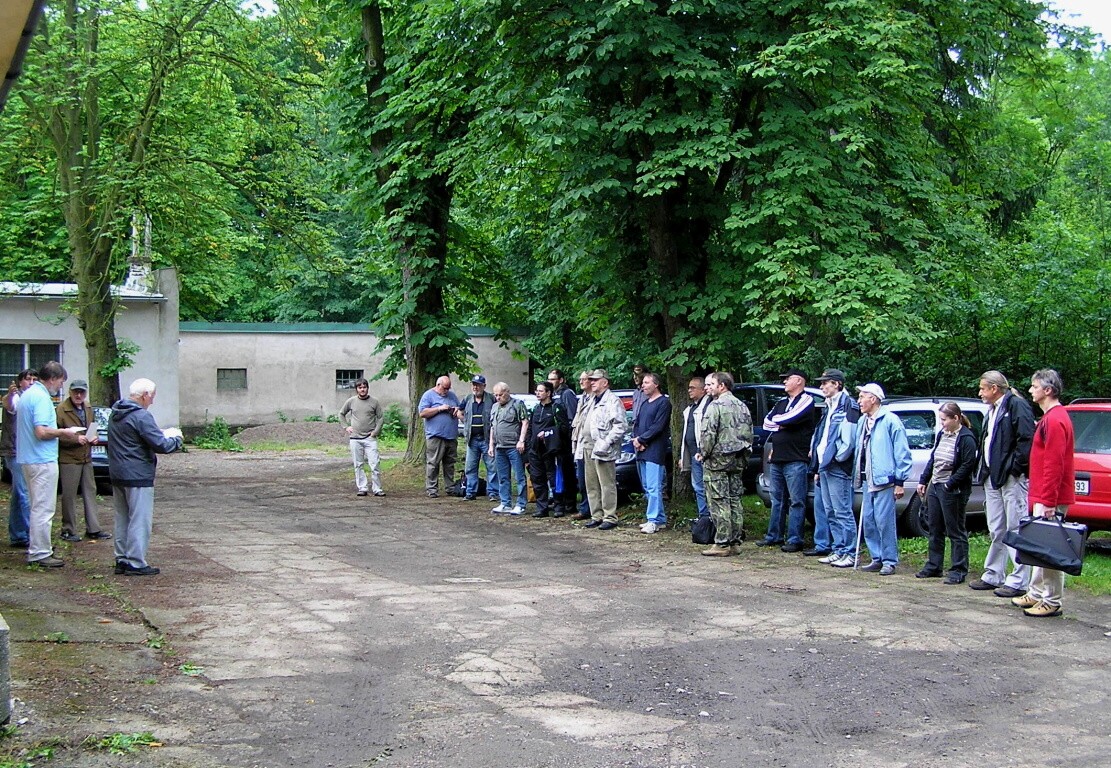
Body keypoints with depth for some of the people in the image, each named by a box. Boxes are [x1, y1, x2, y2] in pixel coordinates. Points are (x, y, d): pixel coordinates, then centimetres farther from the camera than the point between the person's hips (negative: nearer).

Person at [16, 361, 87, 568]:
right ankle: (40, 553, -2)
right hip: (43, 460, -10)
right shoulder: (41, 397, -17)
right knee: (43, 508, -5)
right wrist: (64, 432, -9)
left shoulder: (28, 394, 15)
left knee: (38, 507, 18)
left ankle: (36, 548, 26)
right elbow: (41, 432, -26)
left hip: (28, 458, 10)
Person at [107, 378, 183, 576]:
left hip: (117, 475, 9)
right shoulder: (141, 416, -17)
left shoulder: (115, 414, 12)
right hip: (137, 477, -9)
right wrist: (176, 439, 0)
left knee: (122, 519, 15)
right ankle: (135, 563, -2)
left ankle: (122, 560, 20)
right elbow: (161, 445, -20)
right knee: (139, 520, -3)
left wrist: (163, 435, 12)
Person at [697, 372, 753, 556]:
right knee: (735, 501, 11)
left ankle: (722, 544, -6)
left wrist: (703, 454, -4)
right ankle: (735, 542, 14)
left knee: (719, 502, -5)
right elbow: (749, 434, 15)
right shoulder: (742, 406, 13)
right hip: (738, 461, 8)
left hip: (718, 460, -8)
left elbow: (708, 434, -17)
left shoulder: (715, 406, -11)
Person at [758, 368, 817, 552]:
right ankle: (773, 536, 18)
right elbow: (767, 422, 12)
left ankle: (794, 540, -6)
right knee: (777, 500, 12)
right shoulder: (782, 403, 21)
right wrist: (782, 424, -3)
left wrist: (776, 422, 1)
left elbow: (789, 419, -17)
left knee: (796, 501, -5)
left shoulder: (806, 400, -4)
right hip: (776, 459, 8)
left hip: (795, 460, -8)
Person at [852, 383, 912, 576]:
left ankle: (889, 561, 1)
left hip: (884, 480, -8)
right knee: (868, 521, 9)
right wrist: (858, 476, 16)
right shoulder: (863, 421, 15)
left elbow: (902, 453, -9)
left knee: (884, 521, -7)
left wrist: (900, 481, -11)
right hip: (867, 481, 8)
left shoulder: (890, 421, -9)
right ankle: (877, 558, 18)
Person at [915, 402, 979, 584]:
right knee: (935, 530, 14)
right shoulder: (942, 434, 12)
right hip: (934, 487, 9)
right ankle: (933, 566, 23)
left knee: (956, 531, -1)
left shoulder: (966, 438, -13)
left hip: (953, 491, -9)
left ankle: (958, 571, 4)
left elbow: (967, 465, -18)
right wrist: (923, 480, 14)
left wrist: (949, 485, -18)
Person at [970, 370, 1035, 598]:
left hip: (1012, 478, -10)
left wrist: (1015, 467, -16)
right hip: (993, 478, 10)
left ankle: (1019, 581, -3)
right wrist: (986, 470, 13)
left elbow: (1027, 439, -19)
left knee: (1016, 530, -5)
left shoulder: (1017, 406, -11)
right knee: (996, 532, 15)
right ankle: (993, 576, 23)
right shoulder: (992, 411, 19)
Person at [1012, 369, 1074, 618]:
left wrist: (1048, 501, -23)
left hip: (1050, 499, -11)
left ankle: (1051, 602, -3)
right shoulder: (1050, 417, 16)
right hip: (1043, 497, 11)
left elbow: (1054, 464, -22)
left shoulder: (1054, 420, -17)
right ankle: (1036, 594, 22)